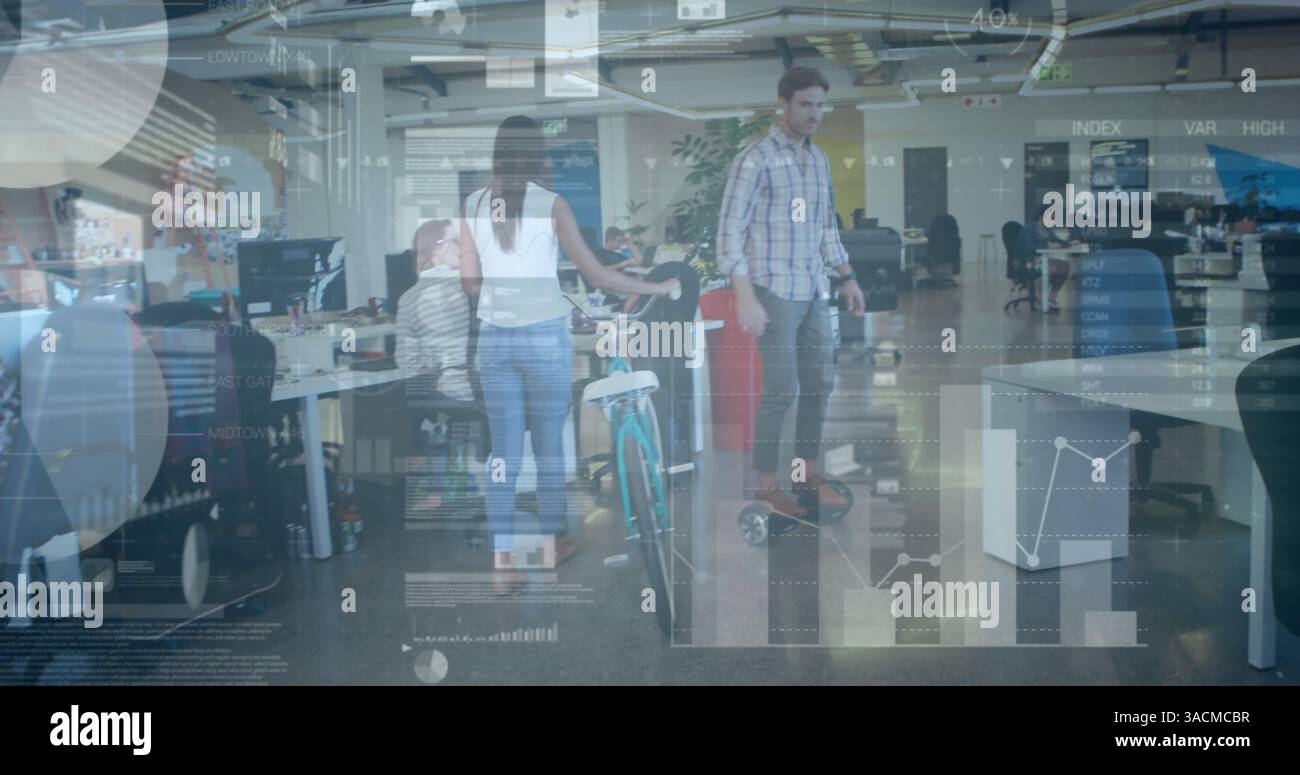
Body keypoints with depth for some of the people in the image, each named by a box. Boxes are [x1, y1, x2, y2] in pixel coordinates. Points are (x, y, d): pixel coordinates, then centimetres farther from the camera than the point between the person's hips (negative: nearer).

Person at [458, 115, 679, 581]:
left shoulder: (474, 205, 3)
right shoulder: (551, 204, -7)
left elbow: (469, 282, 5)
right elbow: (594, 275, -7)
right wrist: (657, 288, 3)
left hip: (495, 338, 3)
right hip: (545, 336, -3)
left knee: (504, 450, 7)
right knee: (549, 445, 11)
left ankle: (502, 559, 6)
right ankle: (555, 542, 25)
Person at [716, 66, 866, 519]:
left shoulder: (819, 159, 13)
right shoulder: (755, 159, -10)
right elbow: (730, 231, -14)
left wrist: (848, 277, 18)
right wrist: (745, 297, -20)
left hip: (814, 291, 7)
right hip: (774, 291, -7)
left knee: (818, 384, 9)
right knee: (781, 390, -8)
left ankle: (806, 475, 22)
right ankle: (766, 486, 4)